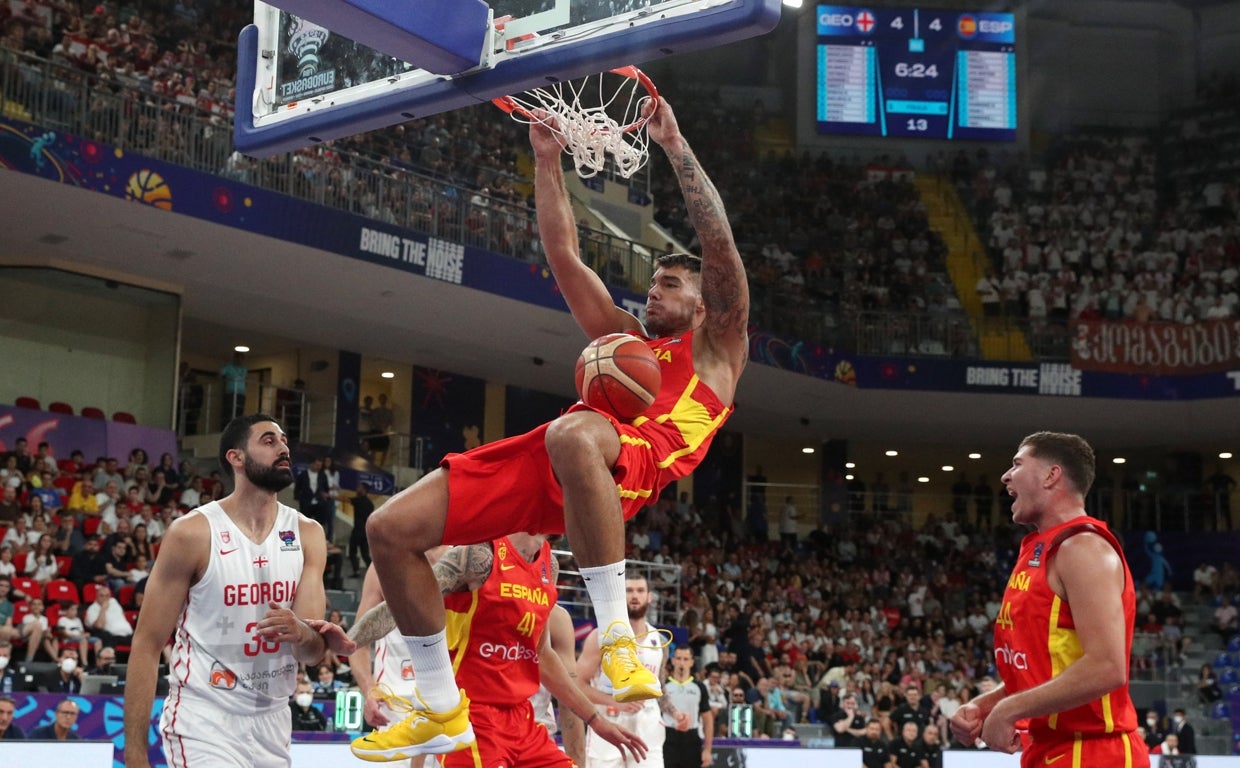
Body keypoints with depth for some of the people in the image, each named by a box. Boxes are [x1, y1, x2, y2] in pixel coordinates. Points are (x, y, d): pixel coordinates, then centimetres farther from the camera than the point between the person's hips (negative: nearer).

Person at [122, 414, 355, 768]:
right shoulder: (193, 532, -10)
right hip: (204, 723, -5)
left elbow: (311, 653, -2)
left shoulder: (307, 534, 3)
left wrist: (303, 634, -27)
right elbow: (146, 646, -9)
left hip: (272, 724, 5)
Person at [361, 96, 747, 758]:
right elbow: (563, 256, 35)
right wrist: (548, 162, 30)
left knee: (574, 435, -46)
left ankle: (616, 635, -38)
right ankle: (439, 707, 2)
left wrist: (676, 147, 8)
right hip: (547, 458, 7)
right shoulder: (625, 338, 39)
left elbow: (721, 247, 10)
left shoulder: (717, 346, 23)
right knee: (390, 529, -6)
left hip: (635, 459, -7)